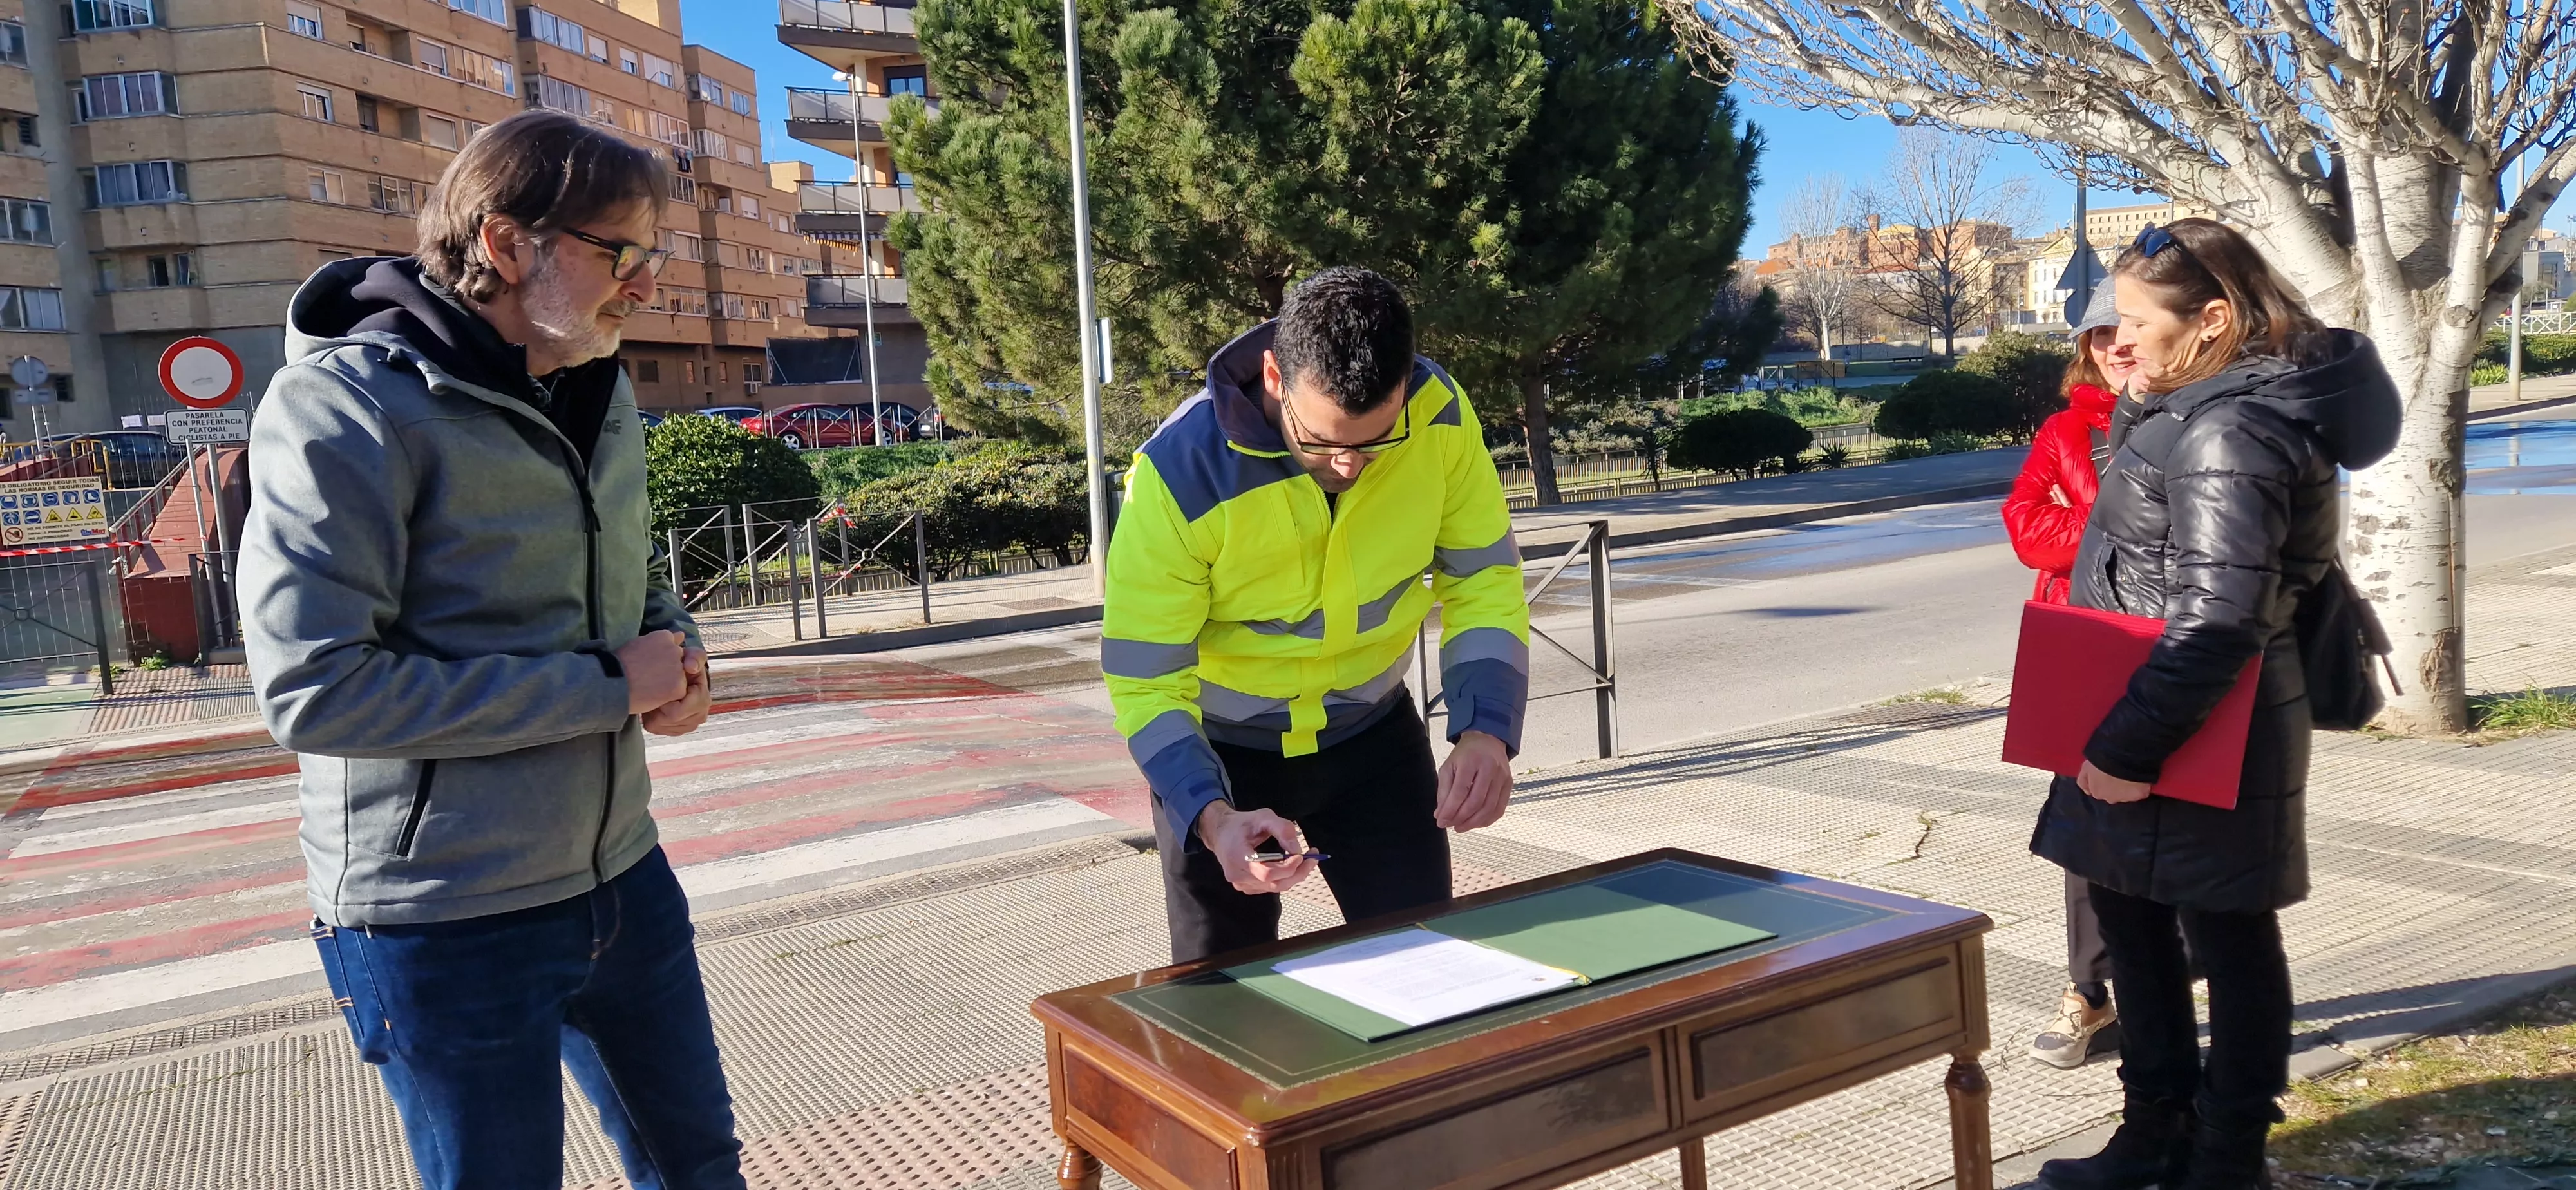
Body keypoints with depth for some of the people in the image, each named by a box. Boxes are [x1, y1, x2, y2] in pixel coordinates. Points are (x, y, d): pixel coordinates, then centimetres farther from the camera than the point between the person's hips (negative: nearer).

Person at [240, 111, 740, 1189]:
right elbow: (313, 689, -24)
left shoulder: (599, 392, 6)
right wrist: (607, 687, -22)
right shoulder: (346, 403, -18)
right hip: (444, 927, -7)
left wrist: (675, 655, -4)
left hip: (618, 878, 7)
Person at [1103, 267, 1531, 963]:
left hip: (1375, 733, 2)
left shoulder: (1439, 415, -20)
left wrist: (1487, 731, -25)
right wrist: (1212, 817, -39)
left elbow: (1484, 581, -9)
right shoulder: (1180, 472, -29)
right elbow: (1144, 682, -23)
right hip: (1221, 750, -2)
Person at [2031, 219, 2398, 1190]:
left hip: (2202, 739, -10)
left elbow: (2217, 619, -28)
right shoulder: (2196, 411, 10)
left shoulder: (2230, 434, -23)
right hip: (2136, 722, 10)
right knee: (2129, 918, 19)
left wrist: (2129, 748, -24)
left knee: (2227, 936, 6)